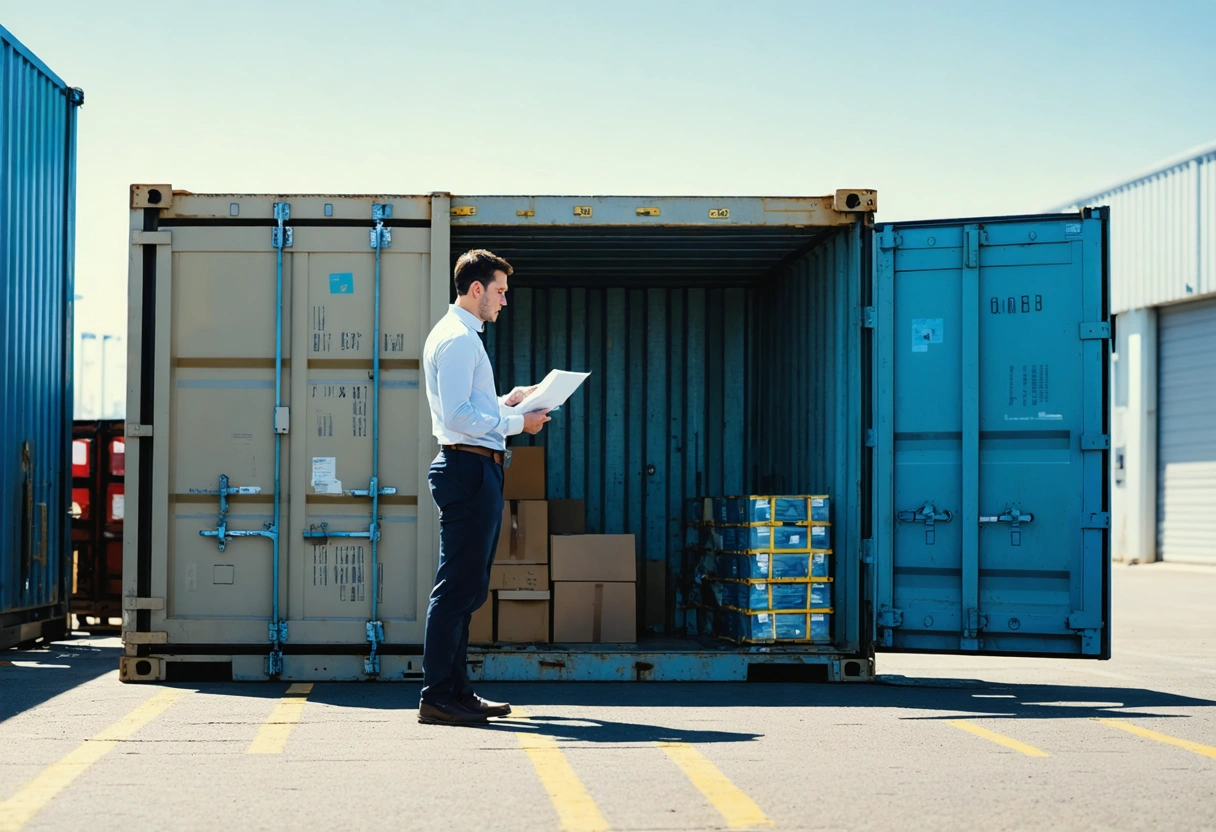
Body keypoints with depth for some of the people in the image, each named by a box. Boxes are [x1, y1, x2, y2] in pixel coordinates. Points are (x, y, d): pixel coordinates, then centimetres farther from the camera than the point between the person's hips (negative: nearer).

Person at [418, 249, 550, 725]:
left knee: (467, 587, 14)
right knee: (458, 587, -10)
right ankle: (437, 697, -8)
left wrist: (504, 403, 16)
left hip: (476, 471, 11)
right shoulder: (457, 339, -12)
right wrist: (516, 423, -16)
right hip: (469, 468, -11)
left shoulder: (462, 337, 22)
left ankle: (456, 690, 20)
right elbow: (457, 415, -21)